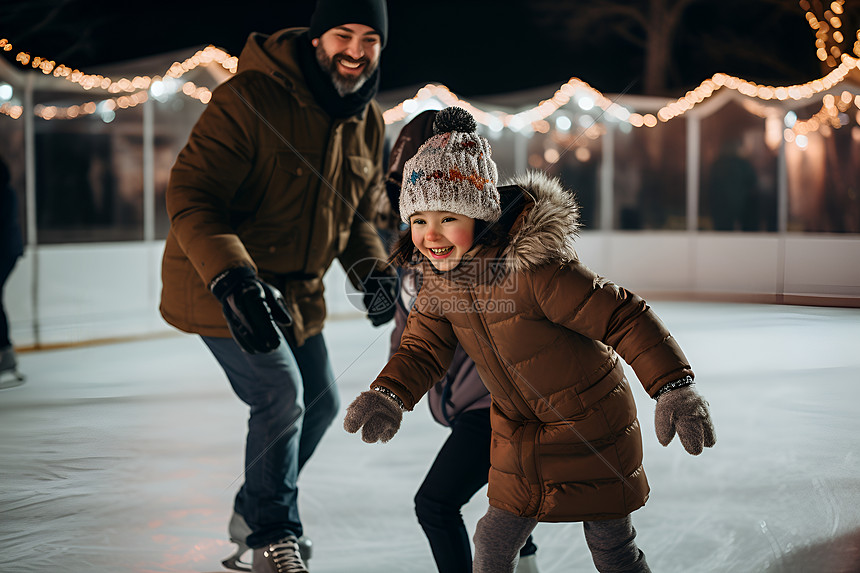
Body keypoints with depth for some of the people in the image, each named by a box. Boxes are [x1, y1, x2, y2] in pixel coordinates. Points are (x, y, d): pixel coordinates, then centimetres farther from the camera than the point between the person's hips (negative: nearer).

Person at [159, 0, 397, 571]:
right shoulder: (250, 98, -25)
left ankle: (254, 513, 38)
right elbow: (191, 195, -29)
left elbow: (356, 213, 12)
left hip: (297, 289, 8)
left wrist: (372, 269, -7)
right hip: (219, 283, -8)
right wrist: (232, 278, -42)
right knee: (282, 396, -16)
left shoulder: (368, 121, 0)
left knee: (320, 403, 15)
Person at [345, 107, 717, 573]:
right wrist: (388, 395, -20)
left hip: (591, 425, -6)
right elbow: (424, 348, -1)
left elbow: (622, 317, -30)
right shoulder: (439, 277, -7)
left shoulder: (535, 269, -32)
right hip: (519, 431, 6)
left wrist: (674, 387, -33)